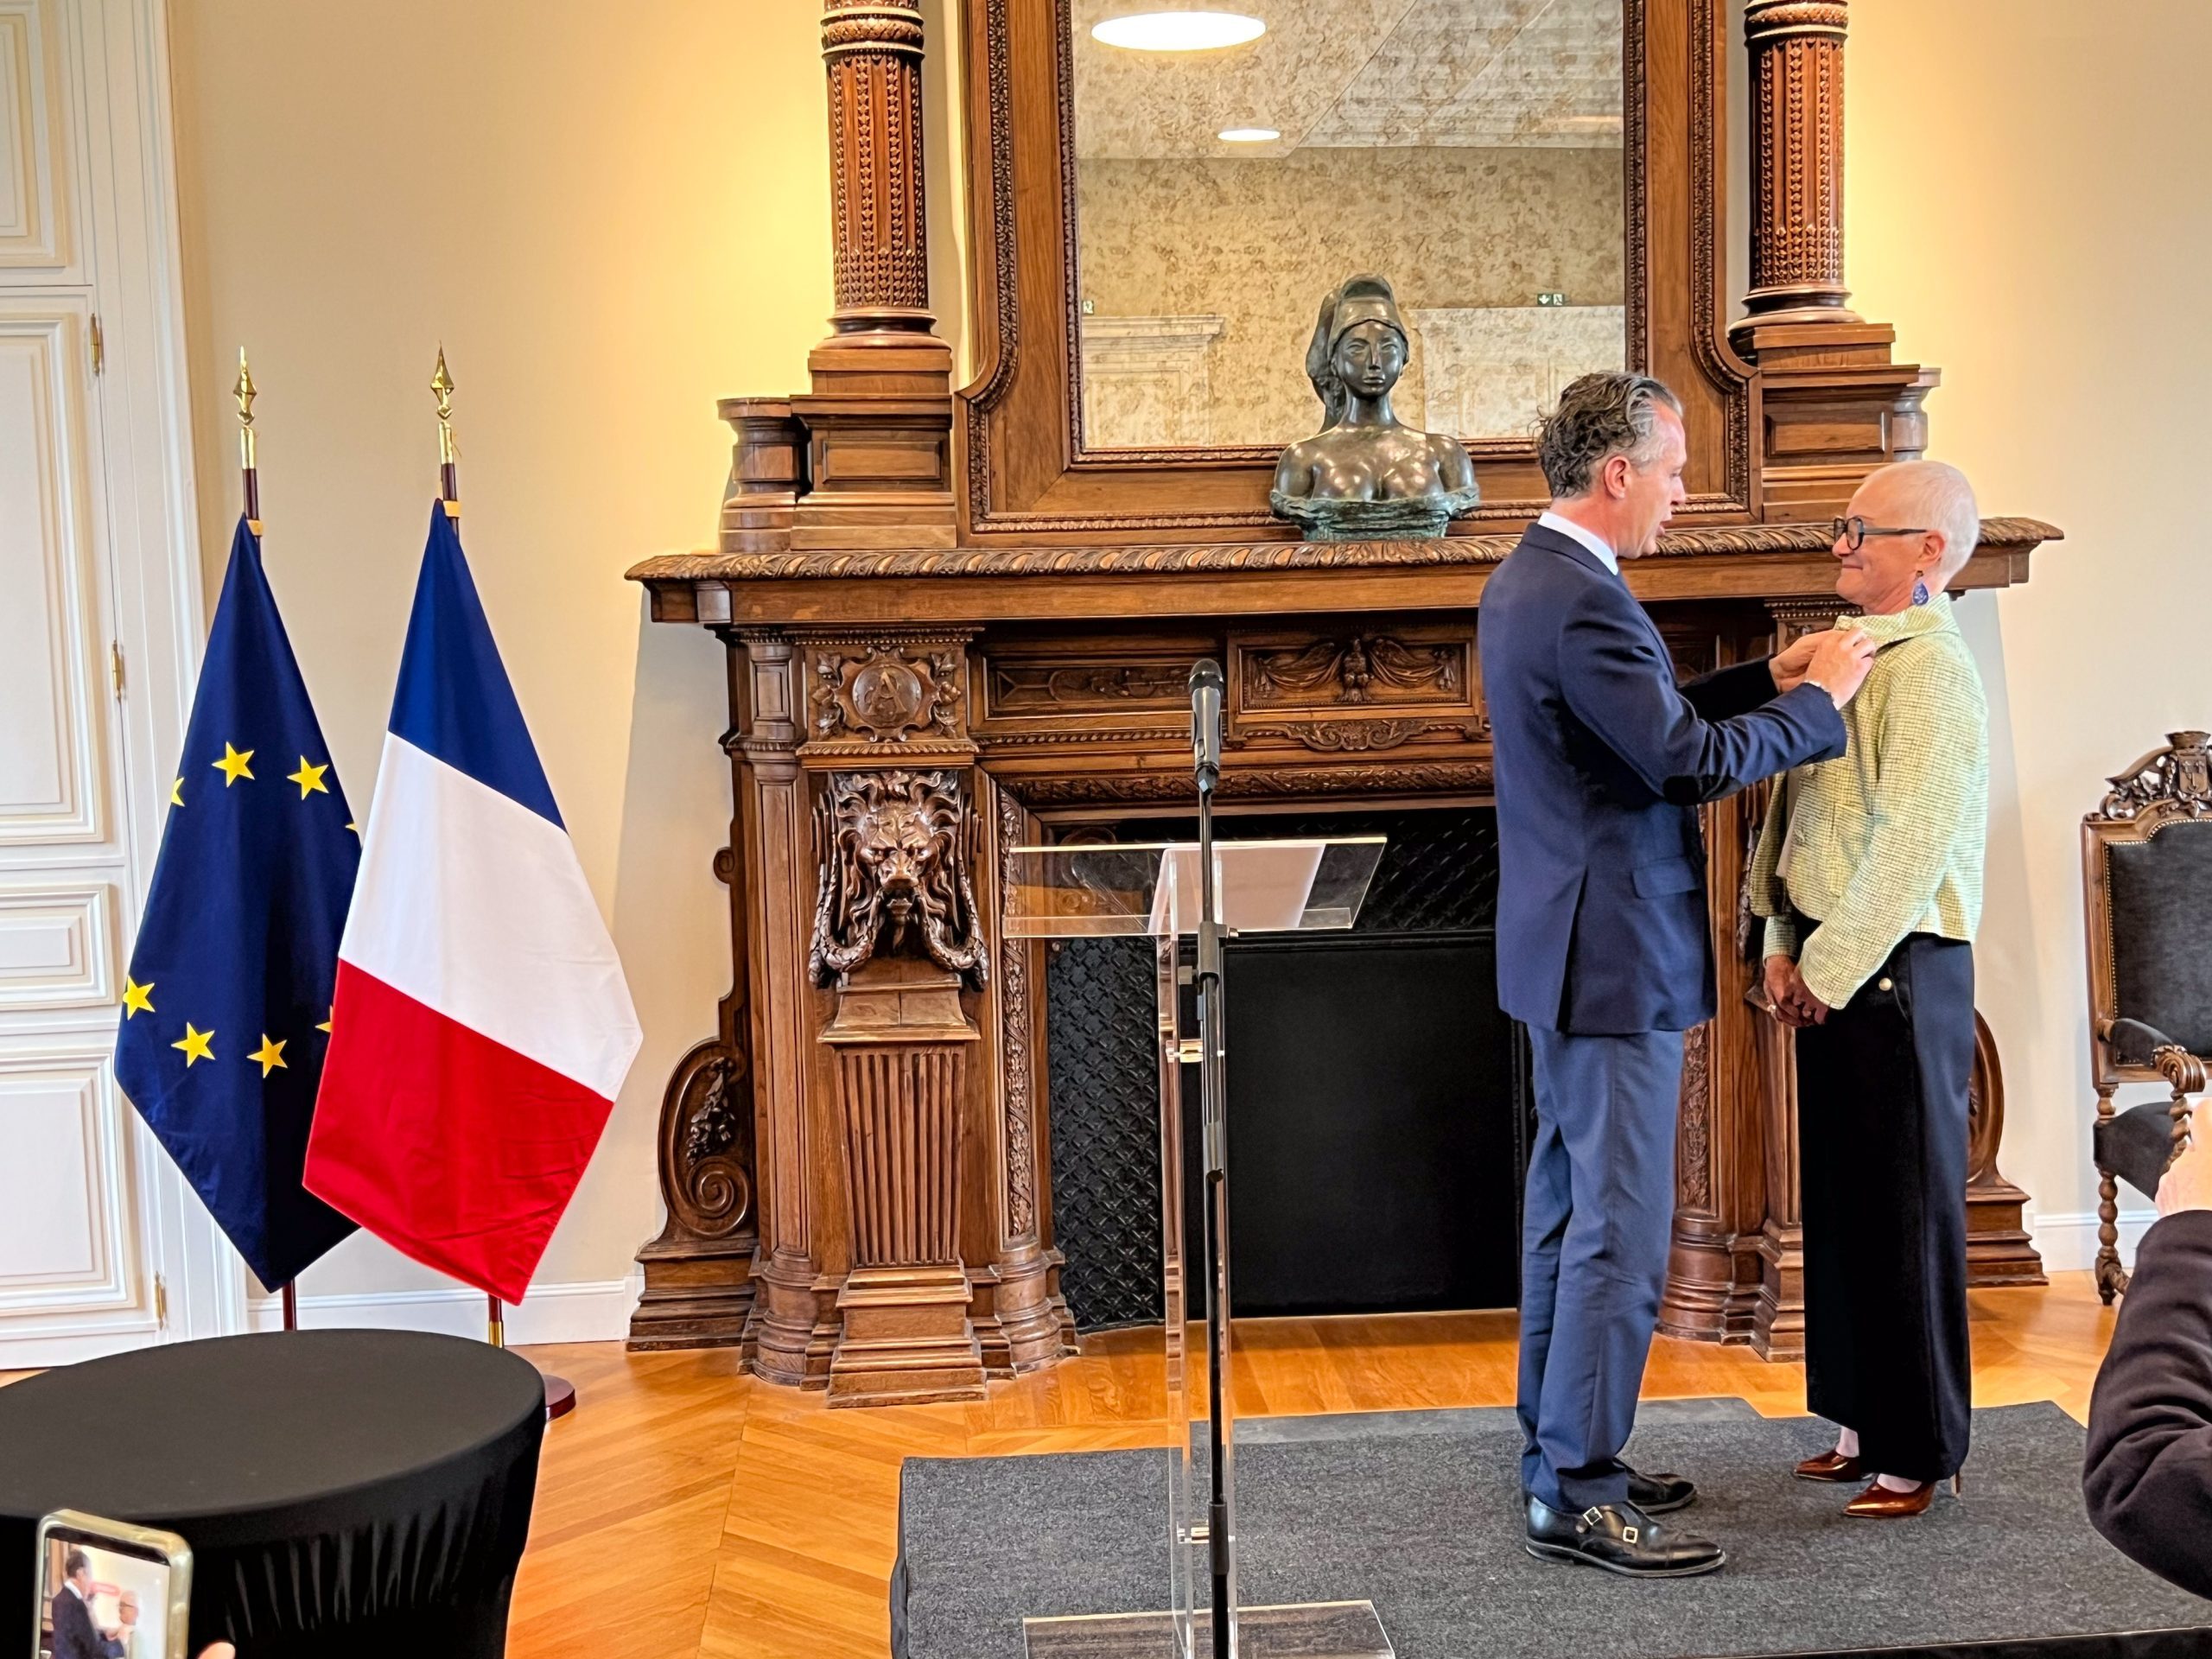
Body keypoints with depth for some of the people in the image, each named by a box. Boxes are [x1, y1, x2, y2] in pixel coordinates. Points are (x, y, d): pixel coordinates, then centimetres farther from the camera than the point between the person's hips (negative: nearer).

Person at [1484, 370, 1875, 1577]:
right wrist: (1817, 701, -9)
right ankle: (1579, 1497, 2)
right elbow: (1695, 758, -23)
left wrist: (1767, 678, 13)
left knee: (1569, 1207, 16)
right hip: (1615, 958, -11)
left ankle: (1560, 1454, 26)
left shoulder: (1530, 581, 13)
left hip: (1572, 954, 11)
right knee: (1620, 1228, -5)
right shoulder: (1581, 601, -21)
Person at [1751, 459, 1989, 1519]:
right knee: (1838, 1204, 15)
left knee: (1907, 1211, 0)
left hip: (1897, 971, -9)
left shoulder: (1931, 671, -15)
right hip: (1831, 966, 9)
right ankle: (1866, 1423, 27)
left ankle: (1920, 1450, 12)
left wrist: (1830, 969, -15)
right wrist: (1785, 942, 7)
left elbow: (1911, 847, -20)